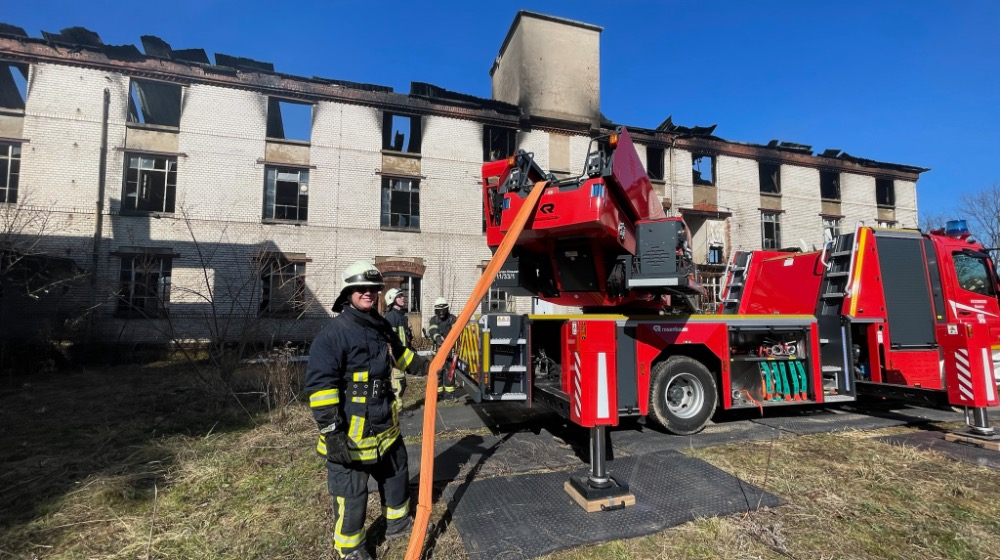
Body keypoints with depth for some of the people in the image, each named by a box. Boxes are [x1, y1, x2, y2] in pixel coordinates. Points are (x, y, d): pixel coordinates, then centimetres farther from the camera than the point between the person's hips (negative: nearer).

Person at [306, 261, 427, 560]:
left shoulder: (381, 325, 6)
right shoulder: (335, 331, -20)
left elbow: (399, 353, 24)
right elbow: (320, 384, -23)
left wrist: (425, 365, 14)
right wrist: (331, 431, -25)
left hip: (385, 424, 9)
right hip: (351, 431, -8)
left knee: (396, 472, 24)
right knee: (351, 491, 8)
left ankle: (398, 522, 48)